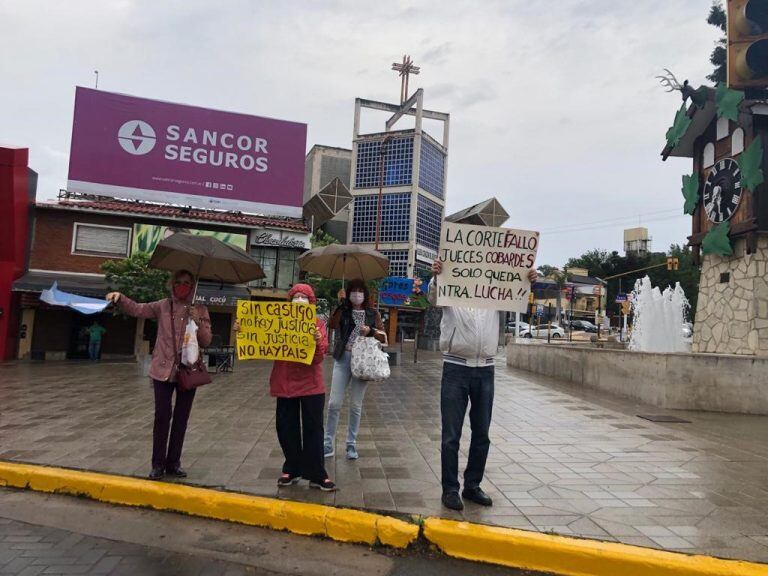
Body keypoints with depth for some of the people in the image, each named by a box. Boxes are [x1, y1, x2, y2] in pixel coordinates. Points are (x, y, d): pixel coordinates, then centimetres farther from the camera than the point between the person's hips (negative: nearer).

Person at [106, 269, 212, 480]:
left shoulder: (200, 310, 3)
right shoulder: (163, 306, 4)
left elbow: (206, 342, -1)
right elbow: (137, 309, -6)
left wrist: (197, 321, -15)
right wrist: (120, 298, -23)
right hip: (164, 369, -1)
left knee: (181, 418, 9)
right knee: (162, 416, -2)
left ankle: (173, 463, 22)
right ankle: (158, 464, 12)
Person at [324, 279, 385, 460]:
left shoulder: (373, 314, 8)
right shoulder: (342, 311, 5)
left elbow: (383, 336, 9)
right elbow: (332, 325, -14)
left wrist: (371, 331, -10)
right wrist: (341, 303, -13)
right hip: (343, 358, 0)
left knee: (356, 405, 7)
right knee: (334, 403, -2)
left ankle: (351, 444, 19)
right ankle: (328, 444, 10)